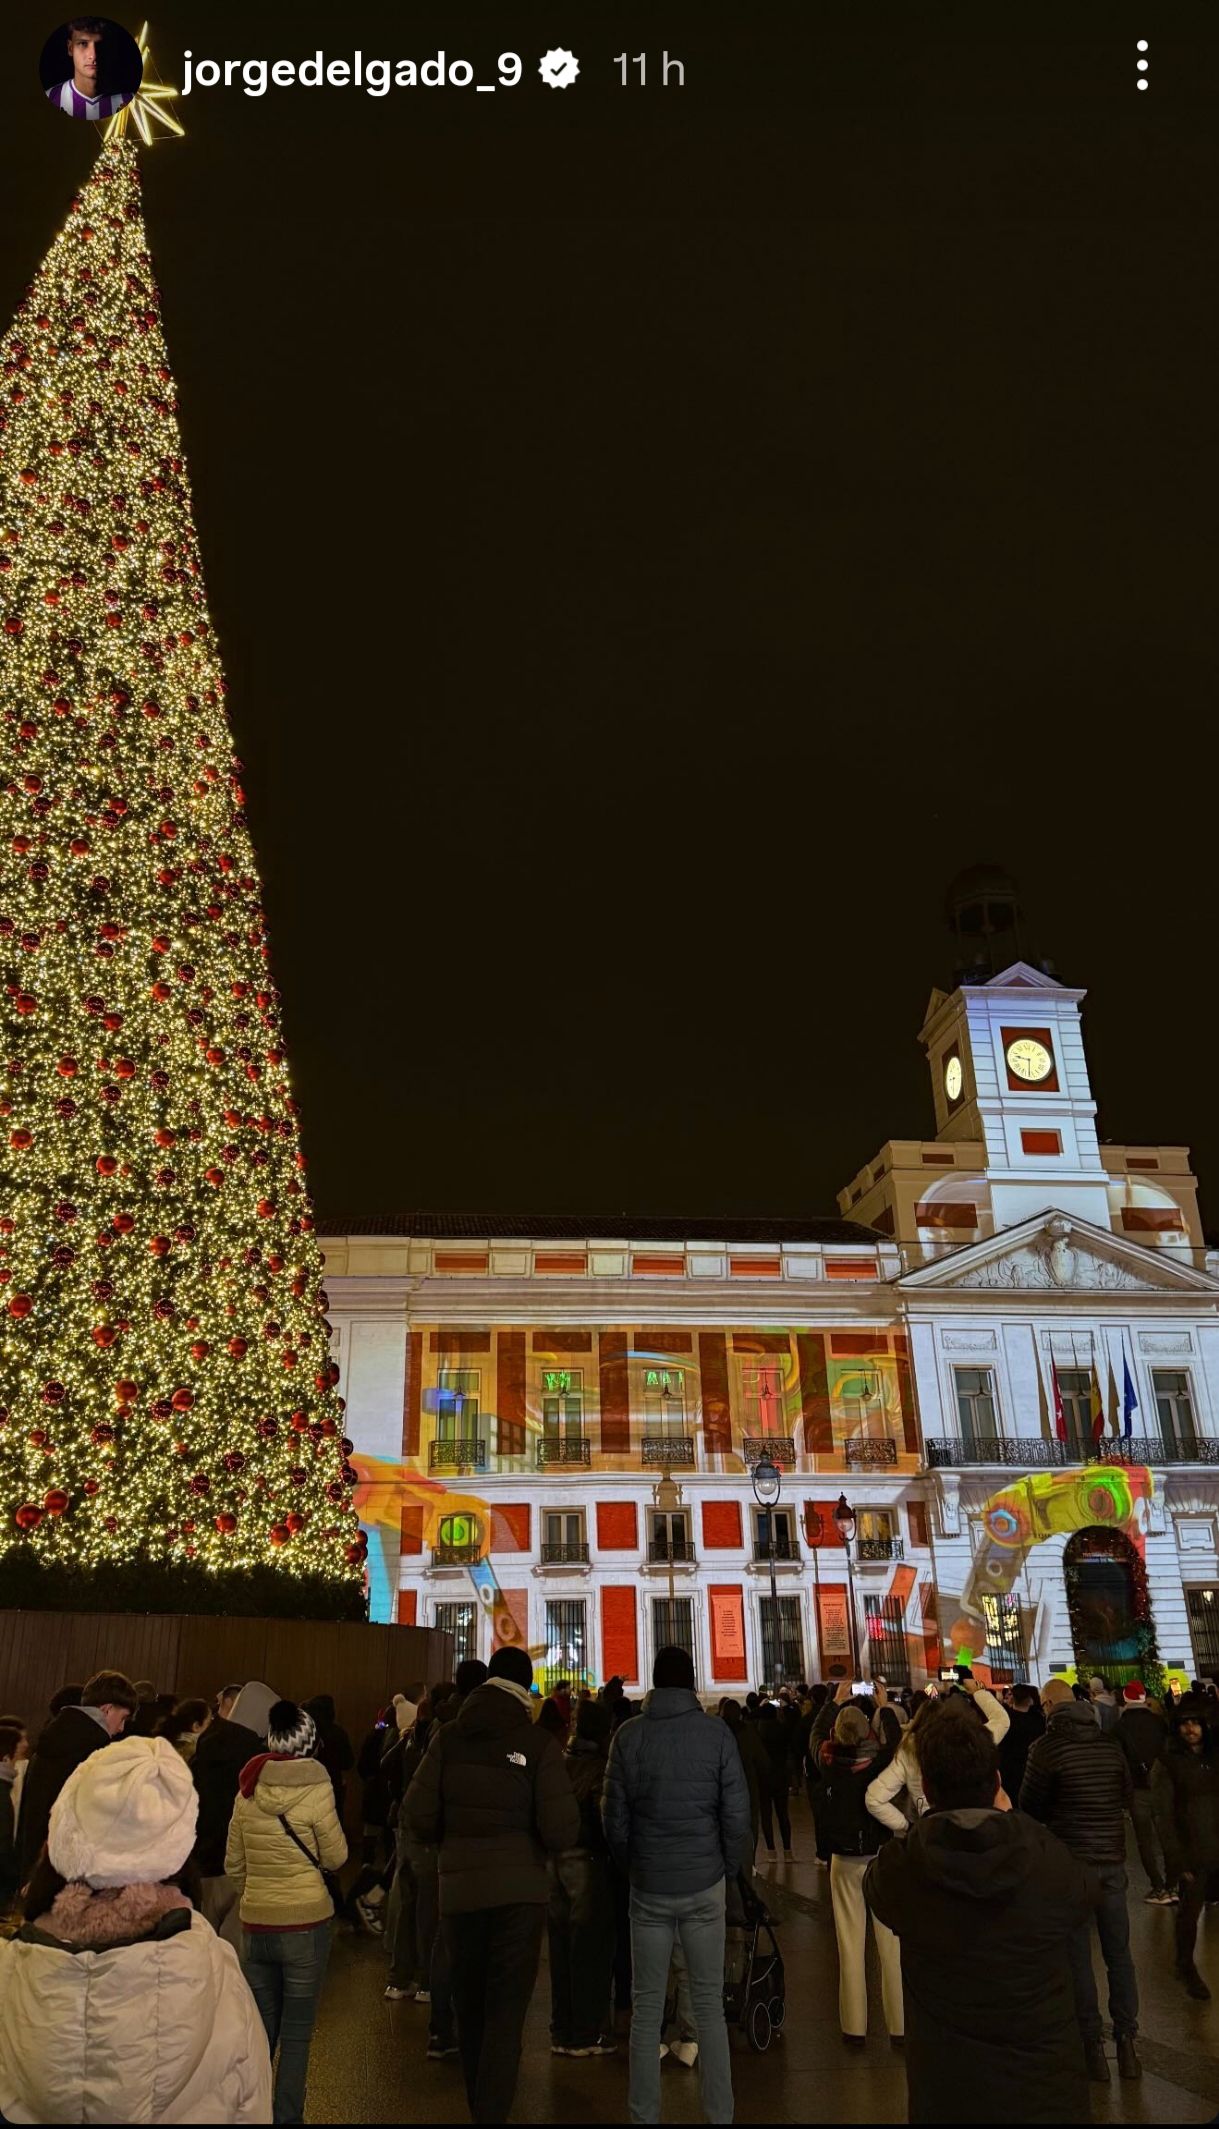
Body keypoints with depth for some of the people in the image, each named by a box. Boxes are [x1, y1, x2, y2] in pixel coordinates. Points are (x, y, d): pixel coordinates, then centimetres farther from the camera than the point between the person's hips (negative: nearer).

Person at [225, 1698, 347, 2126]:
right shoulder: (315, 1789, -13)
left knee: (261, 2028, 17)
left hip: (254, 1924, 4)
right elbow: (336, 1858, -5)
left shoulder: (247, 1791, -1)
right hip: (305, 1921, -4)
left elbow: (233, 1864, 8)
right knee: (296, 2035, 7)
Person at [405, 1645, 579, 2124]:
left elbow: (418, 1814, -6)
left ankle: (479, 2106, 33)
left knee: (469, 2004, 19)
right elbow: (560, 1829, -13)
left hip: (458, 1886, 3)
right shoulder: (537, 1741, -8)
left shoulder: (448, 1737, -2)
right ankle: (493, 2111, -1)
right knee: (506, 2010, 4)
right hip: (520, 1887, -3)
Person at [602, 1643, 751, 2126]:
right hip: (704, 1885, 0)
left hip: (648, 1887, 0)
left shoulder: (629, 1735, -5)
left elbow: (615, 1817, -2)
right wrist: (729, 1868, 7)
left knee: (647, 2009, 11)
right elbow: (737, 1814, -7)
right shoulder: (716, 1732, -8)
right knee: (709, 2005, 11)